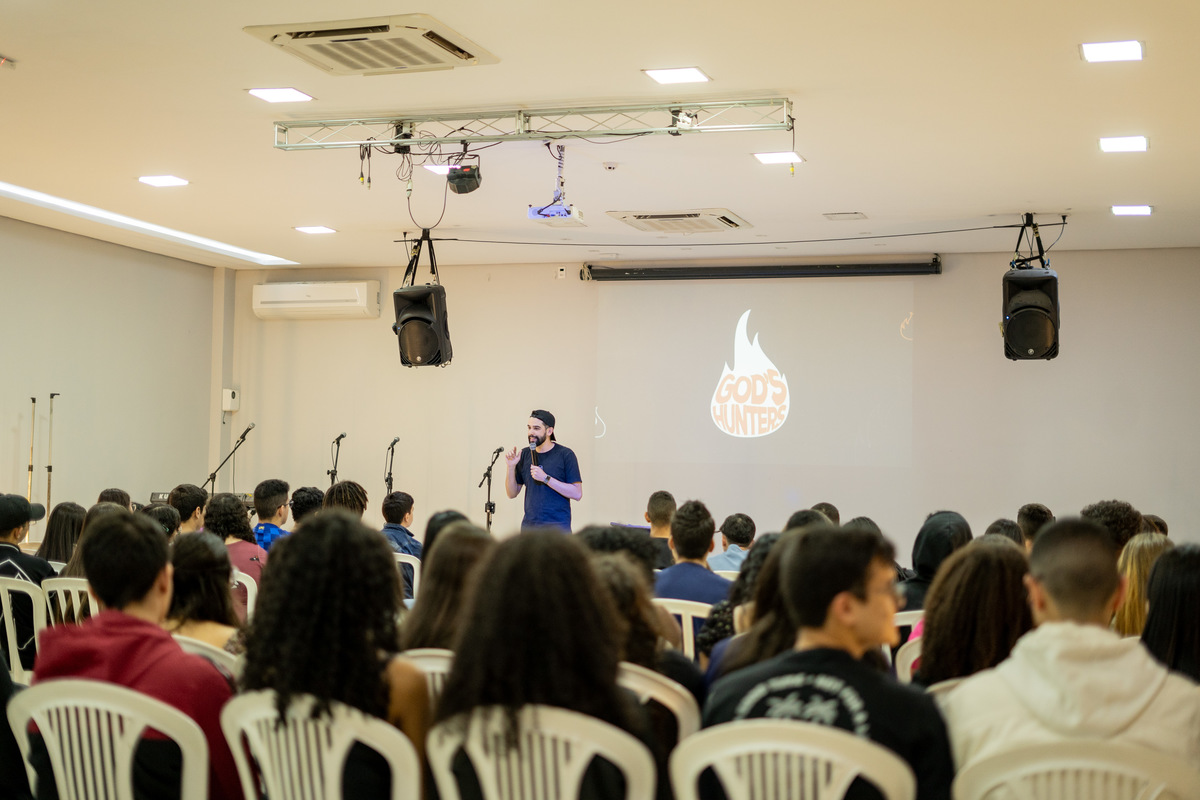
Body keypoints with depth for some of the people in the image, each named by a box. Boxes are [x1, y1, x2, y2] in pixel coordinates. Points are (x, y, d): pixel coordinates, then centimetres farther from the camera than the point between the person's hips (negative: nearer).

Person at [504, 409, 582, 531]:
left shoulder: (565, 454, -5)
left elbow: (577, 493, -11)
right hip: (529, 525, 4)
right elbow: (512, 494, 12)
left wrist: (546, 479, -17)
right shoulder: (524, 455, 9)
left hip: (557, 525, -4)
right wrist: (511, 467, -4)